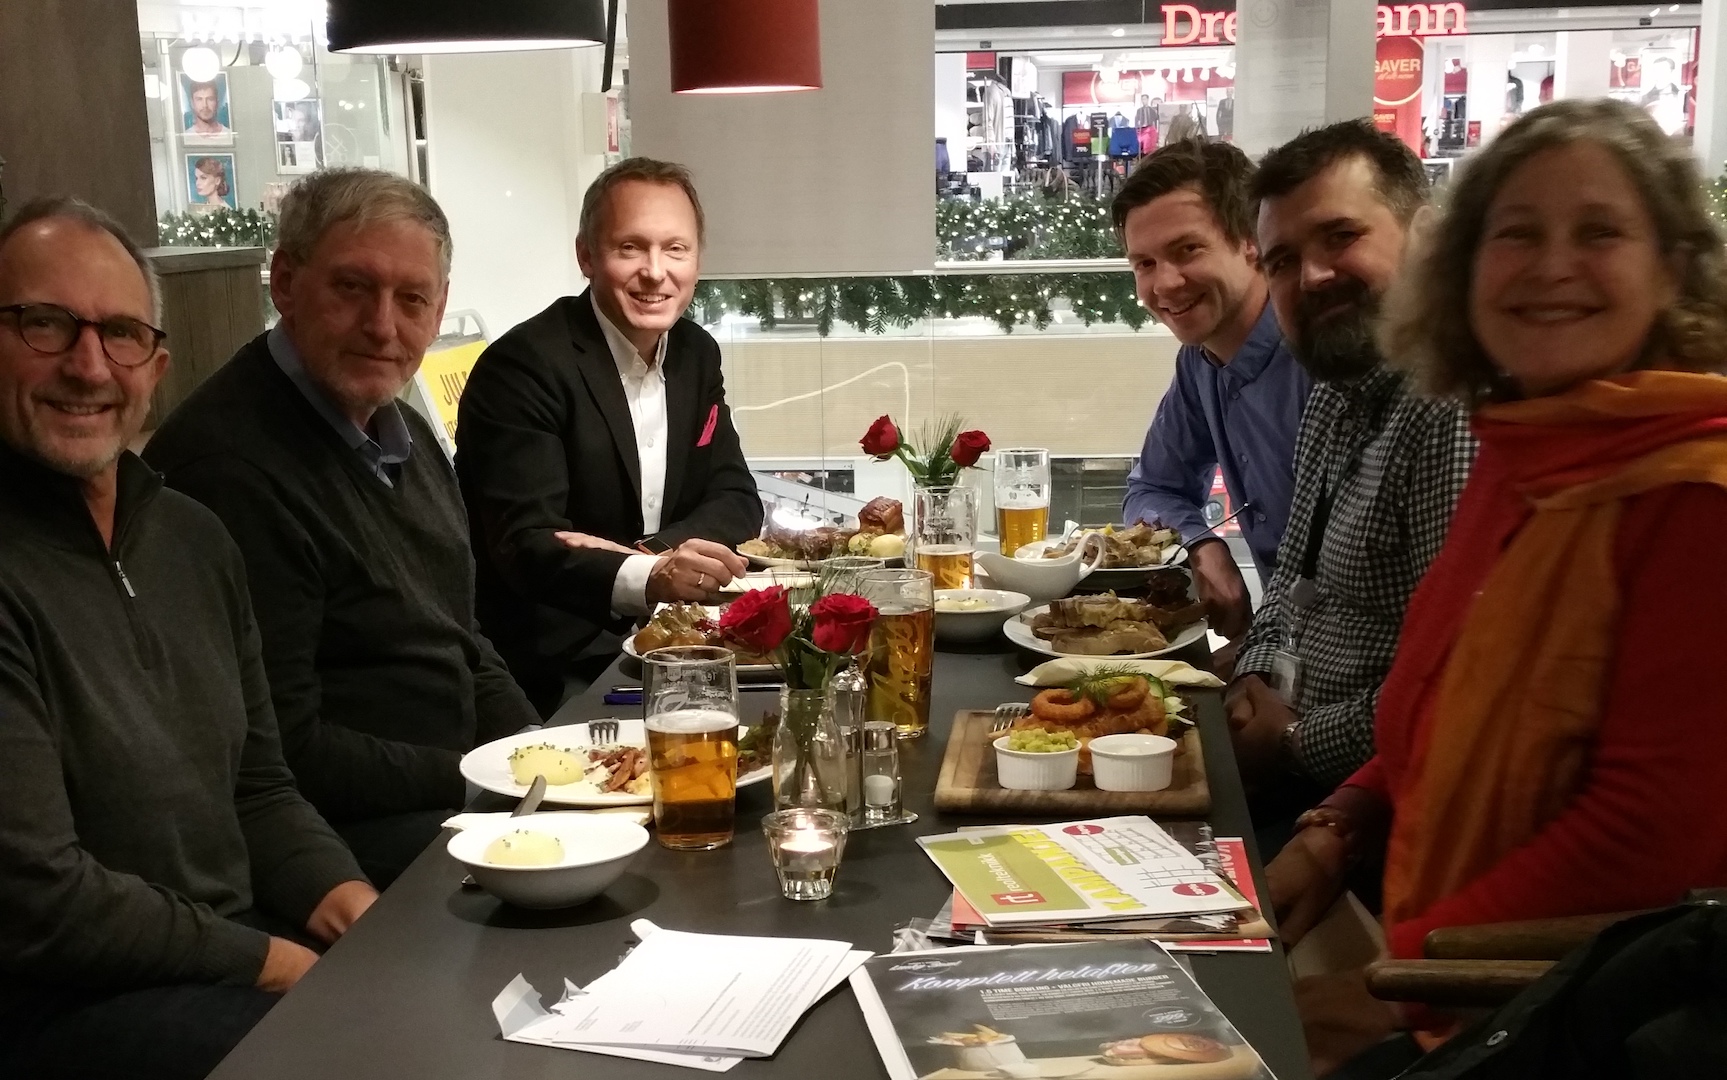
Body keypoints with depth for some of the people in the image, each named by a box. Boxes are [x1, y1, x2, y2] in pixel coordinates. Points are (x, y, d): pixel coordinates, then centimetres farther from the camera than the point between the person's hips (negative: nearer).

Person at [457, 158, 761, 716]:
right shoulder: (524, 365, -14)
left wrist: (644, 551, -15)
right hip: (557, 666, -7)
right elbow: (525, 545, -23)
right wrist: (644, 578, -43)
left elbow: (736, 499, 7)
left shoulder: (696, 353, 9)